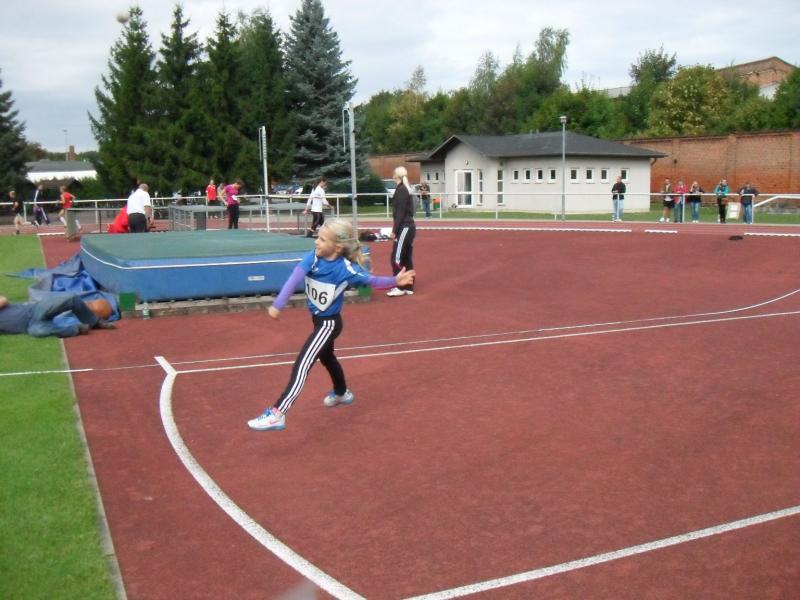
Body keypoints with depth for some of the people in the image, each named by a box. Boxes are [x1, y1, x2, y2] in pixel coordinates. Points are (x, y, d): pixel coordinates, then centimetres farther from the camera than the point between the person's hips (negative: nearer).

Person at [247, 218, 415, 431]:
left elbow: (371, 280, -14)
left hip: (329, 323, -7)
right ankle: (342, 393, 57)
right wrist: (278, 304, -39)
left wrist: (395, 280, -28)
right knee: (327, 358, 30)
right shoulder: (313, 257, -15)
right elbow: (295, 278, -28)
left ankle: (277, 414, -13)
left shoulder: (346, 269, -25)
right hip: (318, 319, 7)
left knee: (301, 366, -13)